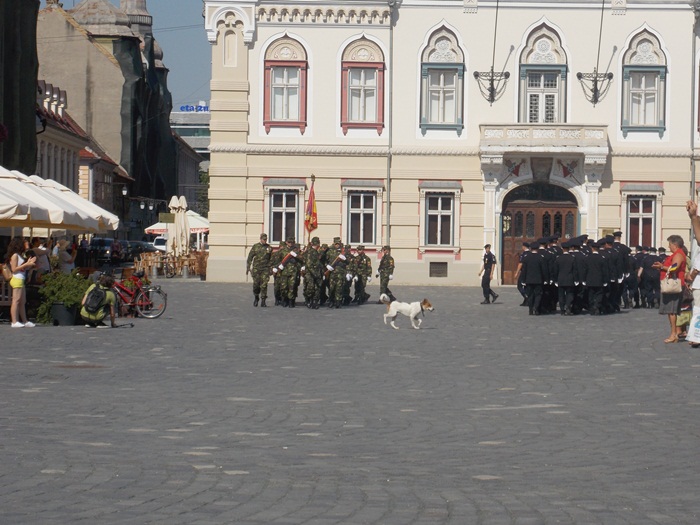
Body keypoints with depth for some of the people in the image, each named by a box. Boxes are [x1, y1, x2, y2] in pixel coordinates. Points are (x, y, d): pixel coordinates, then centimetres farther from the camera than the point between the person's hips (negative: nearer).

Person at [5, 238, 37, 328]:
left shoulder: (20, 255, 18)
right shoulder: (15, 255, -9)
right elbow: (14, 269, -15)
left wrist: (30, 263, 12)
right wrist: (26, 264, -16)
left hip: (21, 280, 10)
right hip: (17, 279, -10)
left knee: (23, 302, 12)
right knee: (16, 300, -12)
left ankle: (24, 321, 17)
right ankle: (14, 321, -15)